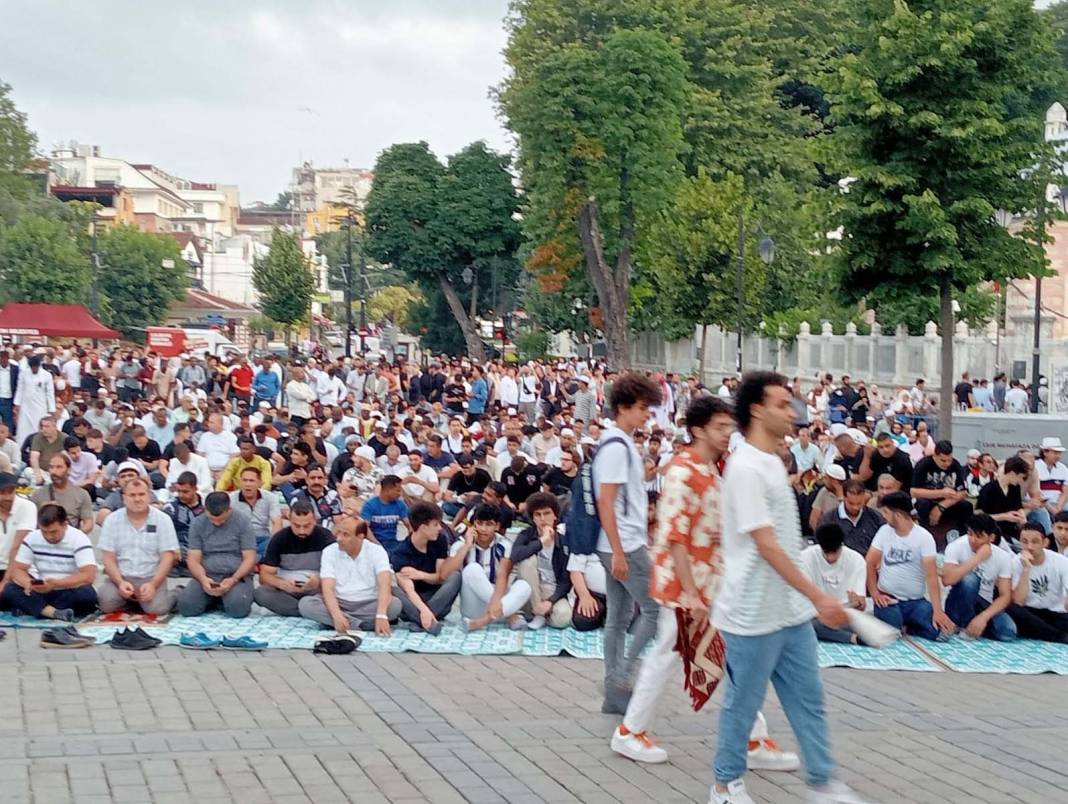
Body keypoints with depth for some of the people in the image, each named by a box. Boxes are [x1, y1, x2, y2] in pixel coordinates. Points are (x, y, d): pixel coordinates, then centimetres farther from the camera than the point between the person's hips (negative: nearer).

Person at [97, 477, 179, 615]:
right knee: (106, 603, -27)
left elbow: (167, 557, -3)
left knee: (156, 608, -29)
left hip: (151, 577, -1)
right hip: (120, 577, 1)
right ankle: (127, 598, 7)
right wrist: (120, 583, -17)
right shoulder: (112, 520, 2)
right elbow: (108, 558, 0)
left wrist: (153, 584, -19)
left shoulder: (163, 520, -1)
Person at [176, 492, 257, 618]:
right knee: (186, 605, -27)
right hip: (206, 576, 2)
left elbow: (250, 559, -2)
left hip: (236, 575, -2)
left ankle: (225, 600, 3)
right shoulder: (197, 524, 6)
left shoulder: (242, 522, 0)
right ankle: (212, 601, 6)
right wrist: (203, 578, -20)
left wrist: (233, 580, -20)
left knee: (238, 607, -33)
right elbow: (193, 560, 2)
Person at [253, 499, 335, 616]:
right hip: (287, 591, 3)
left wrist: (320, 581, -34)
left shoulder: (325, 537, -5)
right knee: (260, 593, -30)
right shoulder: (279, 538, -1)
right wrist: (282, 584, -30)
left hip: (316, 591, -3)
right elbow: (265, 576, -7)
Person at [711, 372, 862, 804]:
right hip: (754, 613, -9)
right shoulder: (745, 467, -20)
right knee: (743, 702, 6)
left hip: (790, 610, 9)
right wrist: (818, 596, -25)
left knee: (808, 699, 11)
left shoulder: (772, 462, 10)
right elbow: (766, 546, -24)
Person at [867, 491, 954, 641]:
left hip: (915, 601, 0)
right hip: (888, 599, 1)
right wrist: (874, 593, -9)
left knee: (941, 630, -24)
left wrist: (937, 610, -23)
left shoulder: (924, 537, -8)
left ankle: (908, 625, 7)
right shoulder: (884, 531, 2)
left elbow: (931, 576, -14)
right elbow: (870, 564, 4)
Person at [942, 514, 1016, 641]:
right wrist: (978, 558, -30)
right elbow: (947, 580, -32)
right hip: (959, 606, -3)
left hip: (983, 606, 3)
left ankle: (974, 626, 3)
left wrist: (983, 617, -27)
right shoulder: (956, 547, -16)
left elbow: (1005, 596, -11)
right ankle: (965, 627, -15)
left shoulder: (1003, 557, -8)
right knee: (969, 579, -34)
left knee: (1008, 632, -27)